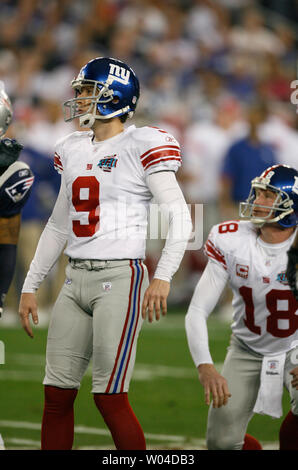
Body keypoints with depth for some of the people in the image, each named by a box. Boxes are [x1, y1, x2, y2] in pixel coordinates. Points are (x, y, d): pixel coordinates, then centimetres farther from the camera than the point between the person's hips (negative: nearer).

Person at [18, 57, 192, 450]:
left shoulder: (140, 147, -6)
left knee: (110, 398, -10)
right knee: (57, 395, 6)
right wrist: (30, 286, 21)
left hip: (120, 277, -7)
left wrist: (163, 277, -22)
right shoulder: (74, 150, 15)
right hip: (76, 280, 7)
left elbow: (180, 217, -11)